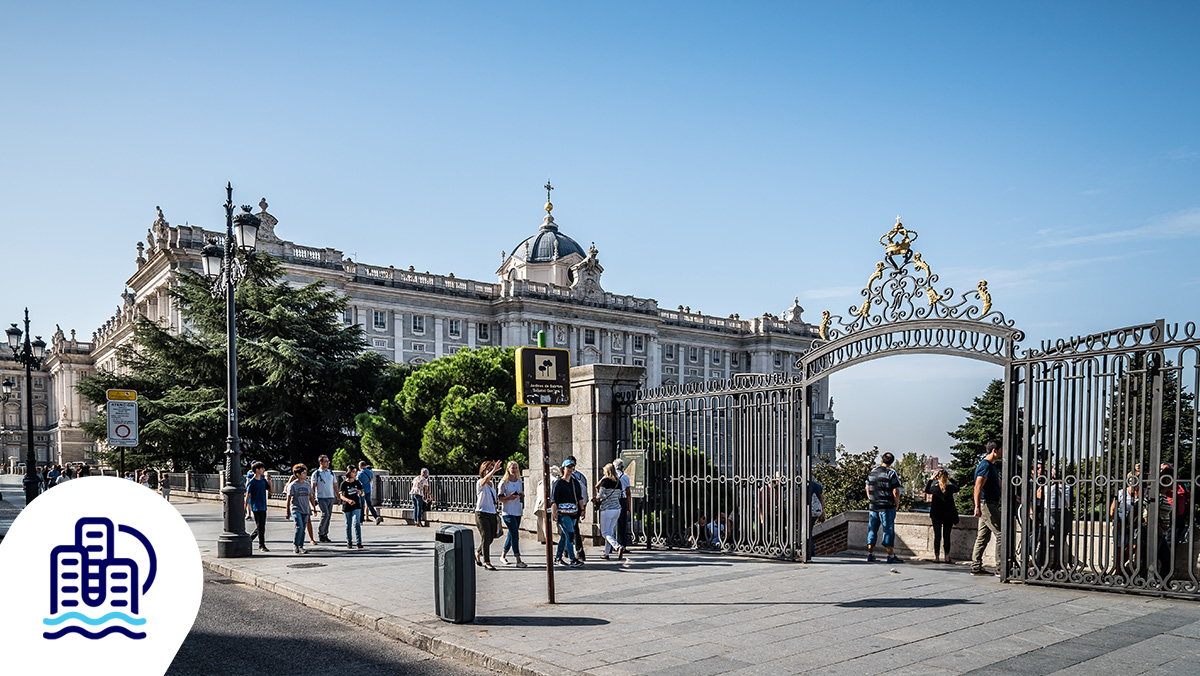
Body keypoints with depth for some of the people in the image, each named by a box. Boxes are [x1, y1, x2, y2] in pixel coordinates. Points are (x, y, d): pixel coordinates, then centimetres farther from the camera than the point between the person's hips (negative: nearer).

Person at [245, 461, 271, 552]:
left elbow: (270, 491, 13)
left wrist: (270, 483, -3)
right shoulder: (251, 482, -8)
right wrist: (246, 507, -8)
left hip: (263, 507, 7)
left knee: (262, 526, 11)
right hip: (256, 507, -7)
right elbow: (248, 495, -6)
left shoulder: (263, 480, 10)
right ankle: (261, 545, -1)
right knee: (260, 526, -6)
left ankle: (249, 539, 29)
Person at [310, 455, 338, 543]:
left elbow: (335, 485, 17)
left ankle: (325, 535, 12)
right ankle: (320, 533, -4)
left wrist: (338, 497, 12)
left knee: (328, 516, 5)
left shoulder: (331, 472, 13)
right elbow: (313, 487, -2)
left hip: (331, 497, 5)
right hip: (321, 497, -5)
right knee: (325, 514, -18)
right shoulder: (316, 473, -1)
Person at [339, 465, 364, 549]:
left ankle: (359, 543, -12)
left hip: (356, 506, 1)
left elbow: (362, 494, 15)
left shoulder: (357, 483, 6)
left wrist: (360, 492, -10)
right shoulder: (344, 484, -4)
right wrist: (348, 500, -30)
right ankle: (349, 543, 19)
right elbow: (341, 496, -11)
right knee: (348, 525, 8)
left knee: (356, 524, -10)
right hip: (347, 507, -1)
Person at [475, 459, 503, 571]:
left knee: (490, 538, 8)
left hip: (492, 514, 7)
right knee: (486, 537, -10)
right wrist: (494, 471, -49)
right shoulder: (480, 482, -8)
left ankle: (478, 553, 33)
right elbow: (485, 480, -35)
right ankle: (487, 562, -2)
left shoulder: (491, 484, 15)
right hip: (482, 514, -7)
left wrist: (498, 498, 11)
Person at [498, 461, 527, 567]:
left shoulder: (520, 481, 11)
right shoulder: (504, 483, -6)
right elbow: (500, 499, -5)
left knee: (511, 535, 12)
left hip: (518, 511, 6)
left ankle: (503, 555, 30)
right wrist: (509, 498, -21)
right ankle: (518, 560, -13)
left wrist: (521, 494, 0)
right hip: (508, 512, -6)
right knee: (515, 535, -13)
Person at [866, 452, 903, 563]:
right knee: (888, 530, -1)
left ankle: (870, 554, 11)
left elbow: (867, 488, 14)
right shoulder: (892, 473, -9)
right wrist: (897, 505, 0)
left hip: (873, 507, 5)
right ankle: (891, 556, 0)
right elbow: (896, 492, -12)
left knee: (872, 529, 10)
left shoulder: (872, 472, 8)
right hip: (887, 508, -5)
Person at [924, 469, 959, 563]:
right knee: (946, 536, 7)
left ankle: (936, 556, 5)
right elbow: (957, 488, 16)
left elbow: (926, 490, 13)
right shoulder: (950, 488, -8)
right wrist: (951, 479, 23)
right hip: (948, 516, 0)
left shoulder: (934, 488, -9)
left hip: (936, 515, 0)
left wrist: (930, 480, 20)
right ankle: (947, 557, 7)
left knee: (937, 536, 5)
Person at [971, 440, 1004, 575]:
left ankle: (976, 567, 11)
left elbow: (999, 484, 30)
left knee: (983, 537, 9)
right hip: (987, 504, -10)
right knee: (1000, 534, -9)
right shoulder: (986, 466, -13)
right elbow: (978, 487, -22)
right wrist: (977, 506, -28)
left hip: (989, 505, 10)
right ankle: (1000, 568, -6)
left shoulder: (992, 466, 20)